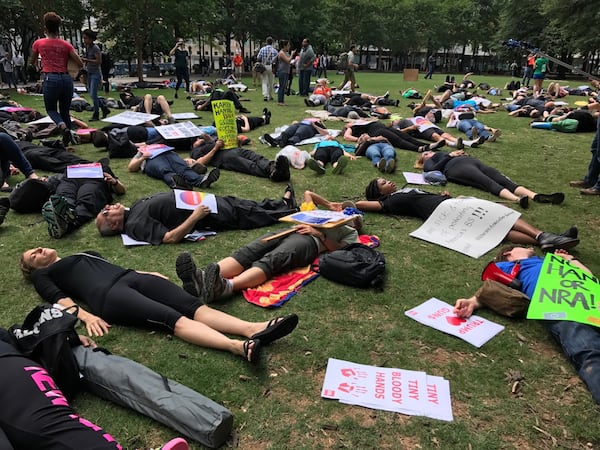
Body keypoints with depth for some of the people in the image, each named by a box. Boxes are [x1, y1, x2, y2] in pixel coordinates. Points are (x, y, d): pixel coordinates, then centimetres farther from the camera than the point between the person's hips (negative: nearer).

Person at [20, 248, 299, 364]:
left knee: (193, 306, -22)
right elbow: (58, 298, 6)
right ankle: (238, 346, -51)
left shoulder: (85, 254, 40)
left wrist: (149, 273, 18)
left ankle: (251, 329, -42)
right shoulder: (43, 275, 24)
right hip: (108, 296, -6)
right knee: (172, 318, -31)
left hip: (132, 277, 6)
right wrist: (84, 315, -14)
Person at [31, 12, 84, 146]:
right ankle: (69, 135, 12)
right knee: (65, 111, 16)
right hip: (66, 79, 2)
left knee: (51, 109, 12)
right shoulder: (66, 45, 5)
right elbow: (80, 64, 2)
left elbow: (32, 62, 20)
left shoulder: (38, 43, 4)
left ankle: (64, 128, -16)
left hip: (50, 79, -2)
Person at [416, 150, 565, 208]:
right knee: (489, 183, -34)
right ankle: (517, 199, -59)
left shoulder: (442, 155, 44)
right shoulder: (428, 163, 27)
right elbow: (434, 169, 1)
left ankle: (536, 196, -45)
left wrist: (463, 153, 14)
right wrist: (449, 155, 5)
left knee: (503, 180, -23)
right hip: (457, 167, -5)